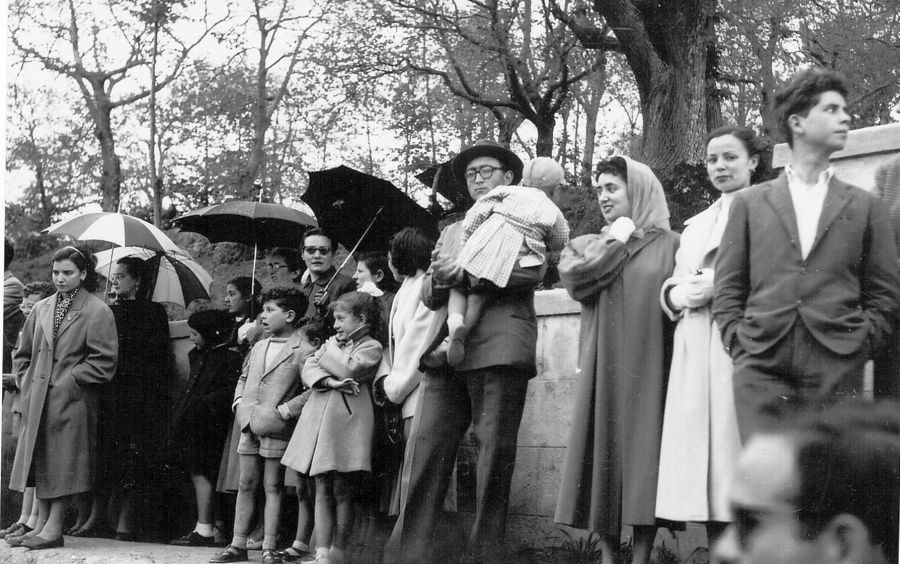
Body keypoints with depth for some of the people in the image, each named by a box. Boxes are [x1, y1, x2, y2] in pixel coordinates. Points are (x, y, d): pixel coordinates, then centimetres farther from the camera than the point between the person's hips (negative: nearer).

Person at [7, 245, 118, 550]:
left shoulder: (97, 312, -6)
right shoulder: (41, 309, 12)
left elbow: (103, 361, -11)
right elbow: (22, 354, 19)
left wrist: (69, 381, -12)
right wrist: (27, 384, 6)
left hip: (72, 401, -6)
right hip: (37, 400, 6)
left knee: (62, 464, -4)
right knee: (39, 460, 8)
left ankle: (54, 528, 0)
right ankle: (42, 524, 15)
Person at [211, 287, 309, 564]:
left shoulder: (302, 351, -7)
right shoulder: (258, 347, 15)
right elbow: (243, 379, 24)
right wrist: (239, 404, 9)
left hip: (276, 430, -6)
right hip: (249, 427, 6)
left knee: (272, 487, 0)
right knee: (246, 485, 9)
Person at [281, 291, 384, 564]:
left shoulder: (371, 347, 3)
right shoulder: (332, 342, 22)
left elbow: (349, 369, -14)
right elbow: (308, 370, 8)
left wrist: (327, 354, 4)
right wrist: (330, 381, -10)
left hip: (347, 422, -6)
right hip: (319, 418, 6)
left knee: (342, 491, -2)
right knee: (322, 490, 0)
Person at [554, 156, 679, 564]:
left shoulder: (669, 244, 7)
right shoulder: (586, 246, 15)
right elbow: (575, 279, -5)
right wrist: (617, 241, 1)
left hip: (649, 370, -2)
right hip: (603, 371, 2)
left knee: (645, 457, -6)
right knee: (605, 457, 0)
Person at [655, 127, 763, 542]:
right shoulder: (695, 225, 25)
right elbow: (671, 286, 25)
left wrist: (720, 285, -13)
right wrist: (677, 294, 3)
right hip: (695, 356, 6)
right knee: (703, 460, 1)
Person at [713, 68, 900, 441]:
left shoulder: (864, 207, 14)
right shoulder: (749, 203, 14)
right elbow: (728, 288, 12)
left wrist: (859, 348, 1)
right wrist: (739, 346, 1)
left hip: (836, 372, 0)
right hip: (761, 370, 0)